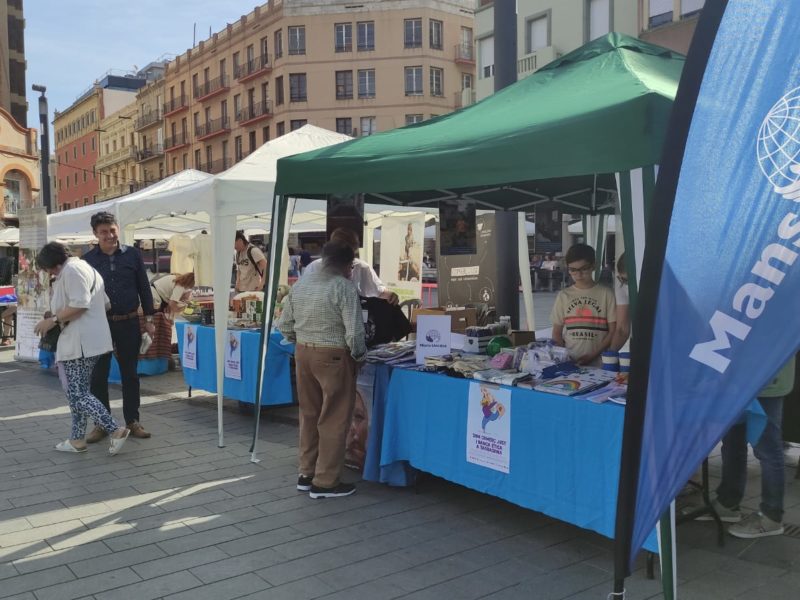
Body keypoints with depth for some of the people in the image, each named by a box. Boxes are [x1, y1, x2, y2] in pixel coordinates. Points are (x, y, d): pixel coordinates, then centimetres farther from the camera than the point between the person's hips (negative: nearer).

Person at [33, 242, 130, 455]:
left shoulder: (71, 270, -11)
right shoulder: (85, 268, 21)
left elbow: (79, 304, -22)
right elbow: (104, 303, 19)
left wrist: (53, 320, -15)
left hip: (79, 342, -11)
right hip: (89, 340, 11)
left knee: (77, 394, -8)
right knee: (78, 392, 14)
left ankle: (116, 430, -10)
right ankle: (77, 439, 19)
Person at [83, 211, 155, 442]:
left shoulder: (132, 254, 1)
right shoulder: (88, 259, 1)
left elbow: (144, 288, 5)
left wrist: (149, 319, 2)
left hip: (129, 323, 0)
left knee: (130, 373, 8)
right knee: (98, 375, 4)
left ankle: (132, 421, 18)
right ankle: (101, 424, 16)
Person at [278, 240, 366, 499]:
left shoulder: (300, 283, 8)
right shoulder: (344, 287, -13)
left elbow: (285, 325, 10)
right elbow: (354, 332, -18)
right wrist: (360, 356, -2)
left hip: (303, 353, 7)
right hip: (333, 357, -7)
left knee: (309, 415, 17)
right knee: (333, 419, 3)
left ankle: (306, 474, 27)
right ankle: (325, 483, 10)